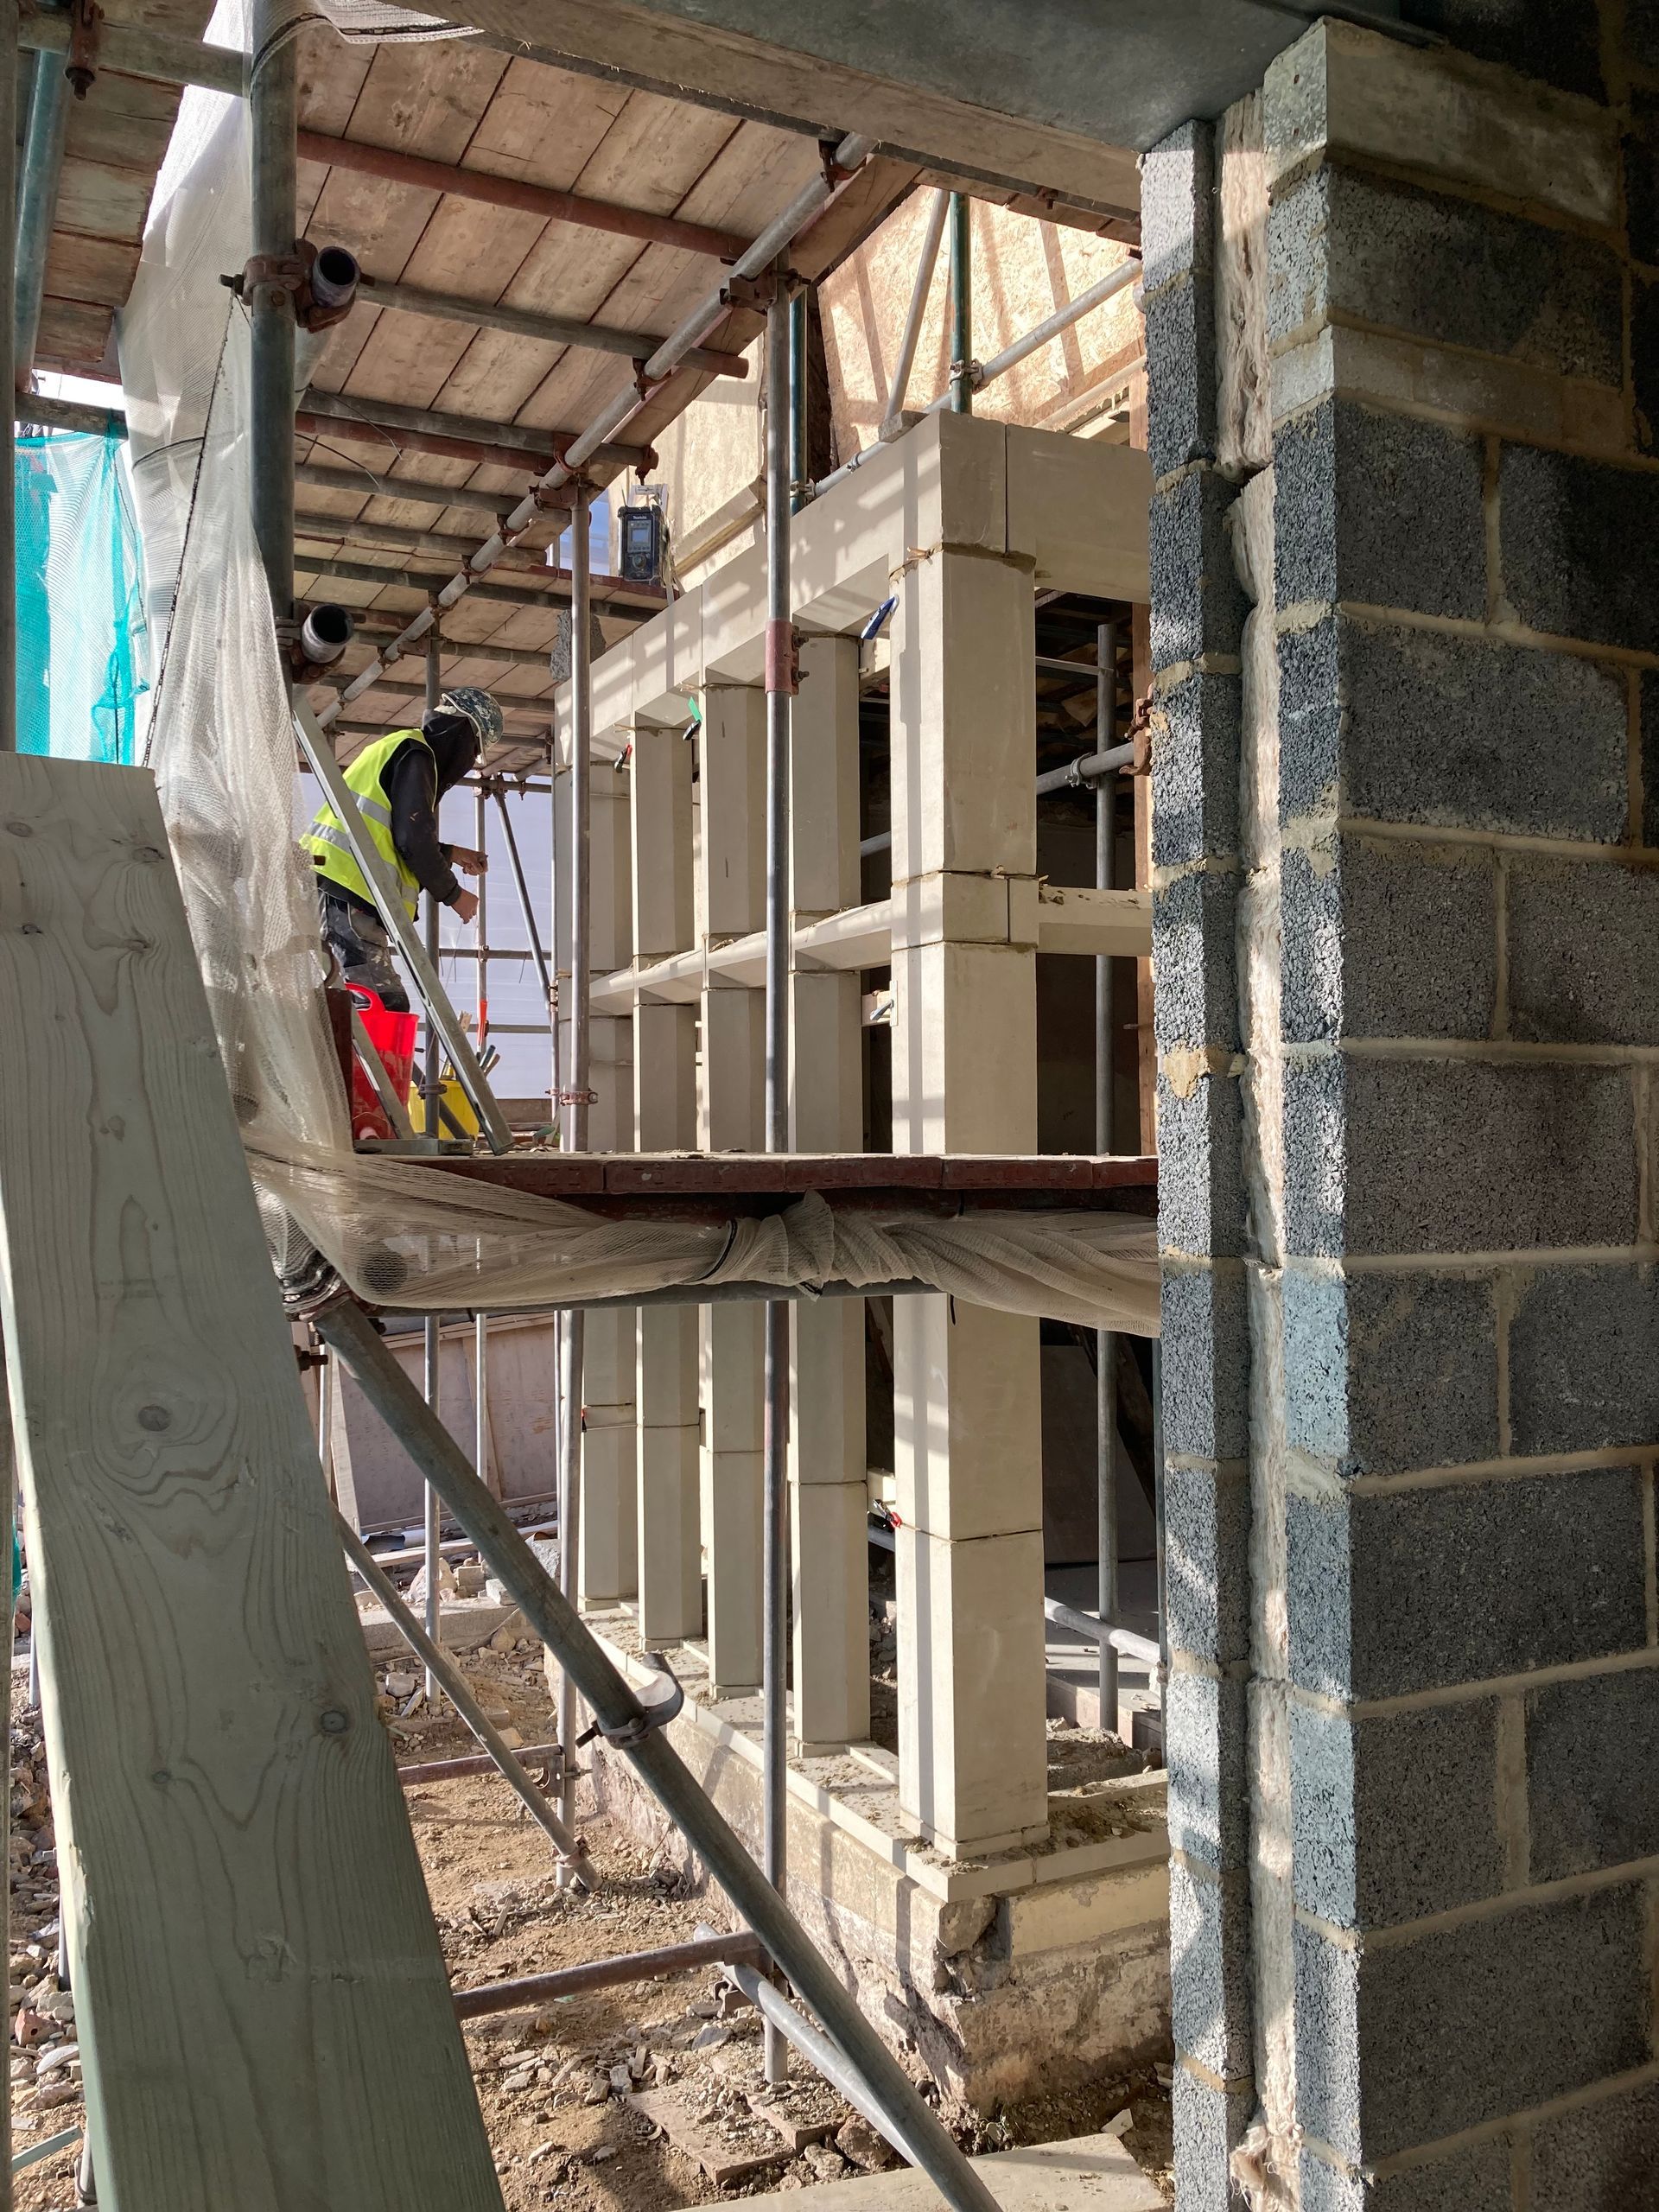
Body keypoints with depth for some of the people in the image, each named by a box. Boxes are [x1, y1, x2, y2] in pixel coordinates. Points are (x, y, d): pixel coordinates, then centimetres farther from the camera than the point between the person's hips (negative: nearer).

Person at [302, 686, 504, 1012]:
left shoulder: (394, 747, 28)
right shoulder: (415, 755, -3)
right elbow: (412, 841, -12)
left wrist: (451, 854, 33)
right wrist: (454, 895, 0)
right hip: (347, 900, -10)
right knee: (387, 1009, -17)